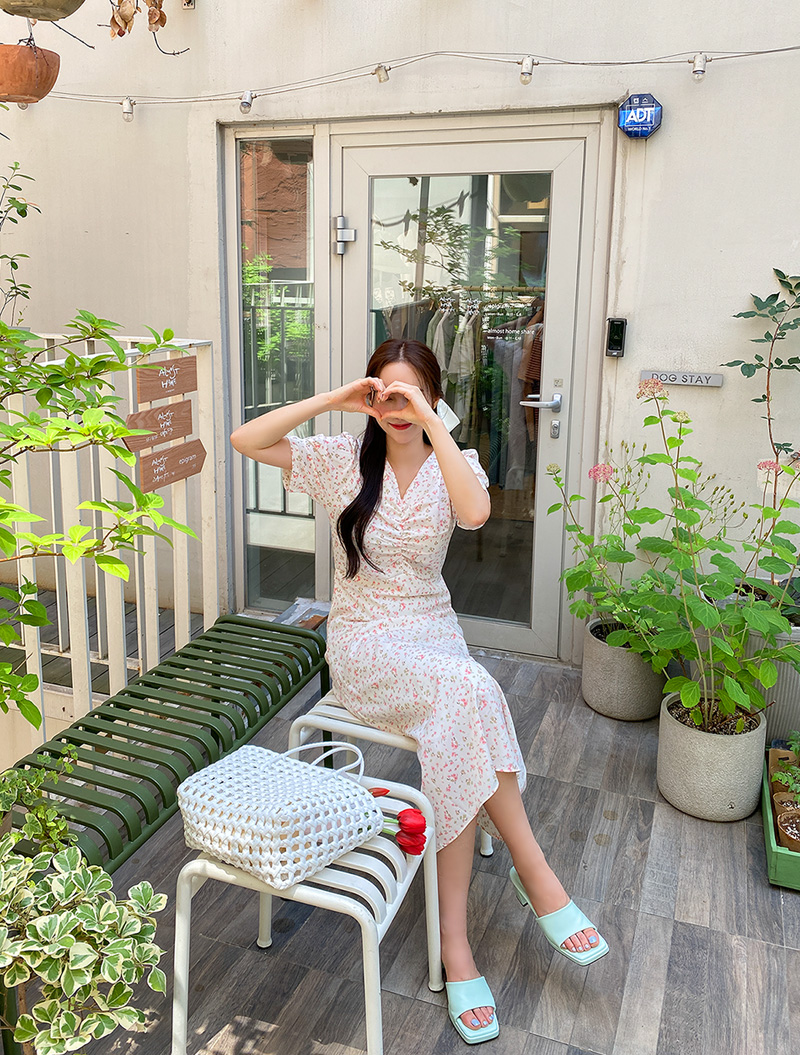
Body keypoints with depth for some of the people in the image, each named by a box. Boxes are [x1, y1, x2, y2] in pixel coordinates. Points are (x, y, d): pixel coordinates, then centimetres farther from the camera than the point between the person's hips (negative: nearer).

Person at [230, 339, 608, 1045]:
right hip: (363, 645, -2)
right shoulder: (344, 459, 2)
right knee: (471, 692, -32)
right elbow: (245, 440, -7)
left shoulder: (452, 463, 3)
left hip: (433, 633, 2)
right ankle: (535, 870, -20)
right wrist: (332, 400, -12)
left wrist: (429, 421, -22)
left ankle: (455, 942, -17)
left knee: (458, 746, -29)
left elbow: (475, 512, -22)